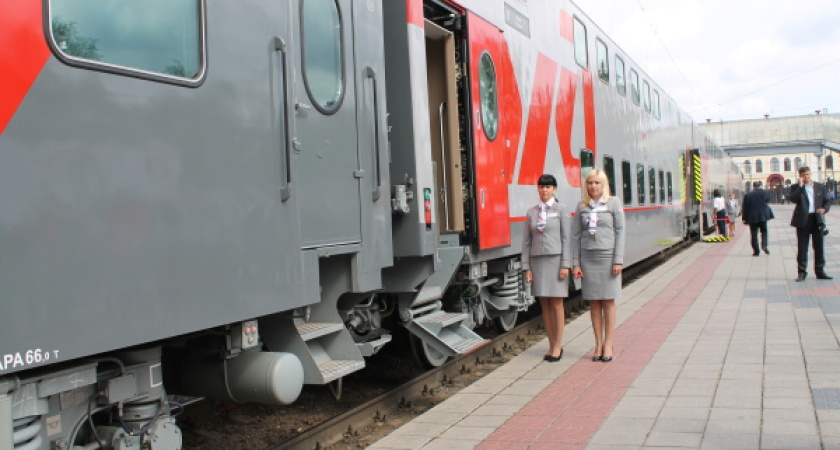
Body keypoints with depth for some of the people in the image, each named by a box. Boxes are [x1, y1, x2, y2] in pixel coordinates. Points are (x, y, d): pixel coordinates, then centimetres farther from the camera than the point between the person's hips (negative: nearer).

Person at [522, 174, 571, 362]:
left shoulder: (561, 209, 0)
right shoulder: (531, 212, 9)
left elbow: (567, 238, -4)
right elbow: (527, 241, 9)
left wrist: (565, 265, -10)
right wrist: (526, 267, 4)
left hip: (555, 258, -3)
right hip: (537, 260, 3)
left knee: (556, 304, -2)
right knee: (544, 304, 6)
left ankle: (558, 346, 6)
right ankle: (551, 345, 15)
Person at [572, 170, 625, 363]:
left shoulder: (613, 203, 0)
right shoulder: (582, 207, 7)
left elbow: (620, 232, -3)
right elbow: (576, 236, 7)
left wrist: (618, 260, -9)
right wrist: (575, 263, 1)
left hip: (607, 256, -3)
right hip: (588, 258, 3)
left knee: (608, 301, 3)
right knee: (594, 302, 6)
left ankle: (608, 345, 10)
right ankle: (598, 344, 14)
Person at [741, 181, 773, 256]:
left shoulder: (748, 195, -5)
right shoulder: (765, 193, -1)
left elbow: (745, 208, -4)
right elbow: (768, 202, 13)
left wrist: (744, 218, 1)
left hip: (752, 217, -1)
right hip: (763, 216, 1)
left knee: (754, 234, 3)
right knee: (764, 231, 17)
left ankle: (756, 251, 2)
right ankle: (764, 245, -4)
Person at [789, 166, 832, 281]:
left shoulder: (820, 187, 10)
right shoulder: (796, 187, 3)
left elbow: (827, 201, 12)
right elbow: (793, 199, -14)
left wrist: (824, 209, -9)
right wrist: (800, 185, -15)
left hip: (817, 219, 2)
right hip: (803, 220, -2)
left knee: (819, 247, 7)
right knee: (802, 248, 1)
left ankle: (820, 271, 15)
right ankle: (802, 272, 6)